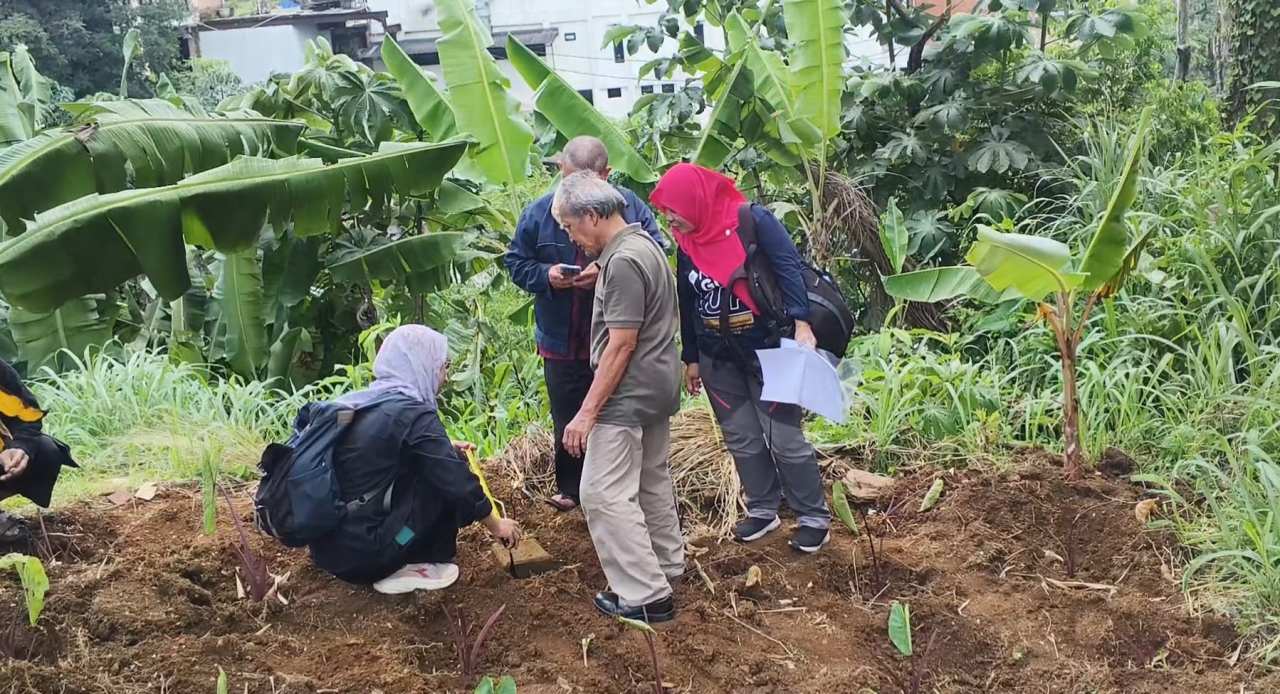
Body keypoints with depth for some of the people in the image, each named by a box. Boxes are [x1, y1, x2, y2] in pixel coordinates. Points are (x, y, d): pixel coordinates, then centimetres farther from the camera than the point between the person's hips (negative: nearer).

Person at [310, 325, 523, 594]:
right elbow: (457, 483, -10)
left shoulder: (361, 403, 8)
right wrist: (496, 525, 4)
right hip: (363, 551, -8)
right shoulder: (413, 414, -14)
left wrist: (447, 451, 23)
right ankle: (414, 567, 4)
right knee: (446, 482, 0)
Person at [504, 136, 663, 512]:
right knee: (568, 423, 14)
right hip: (562, 341, 2)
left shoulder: (629, 206, -6)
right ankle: (570, 488, 32)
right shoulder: (539, 212, -2)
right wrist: (546, 275, -17)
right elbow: (517, 263, 5)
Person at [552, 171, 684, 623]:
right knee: (652, 479, 22)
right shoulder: (644, 244, 10)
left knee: (605, 493, -7)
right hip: (659, 386, 11)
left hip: (629, 395, -11)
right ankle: (667, 564, 36)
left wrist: (587, 412, -21)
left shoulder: (622, 261, -21)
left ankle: (646, 596, -4)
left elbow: (621, 345, -23)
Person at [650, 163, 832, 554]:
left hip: (767, 351, -6)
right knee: (741, 439, 11)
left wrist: (801, 324, -29)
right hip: (718, 359, 6)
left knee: (785, 438, -3)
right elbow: (687, 305, 14)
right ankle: (763, 510, 25)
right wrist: (691, 358, 16)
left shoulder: (753, 221, -13)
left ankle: (814, 517, 10)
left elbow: (789, 268, -18)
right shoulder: (686, 244, 6)